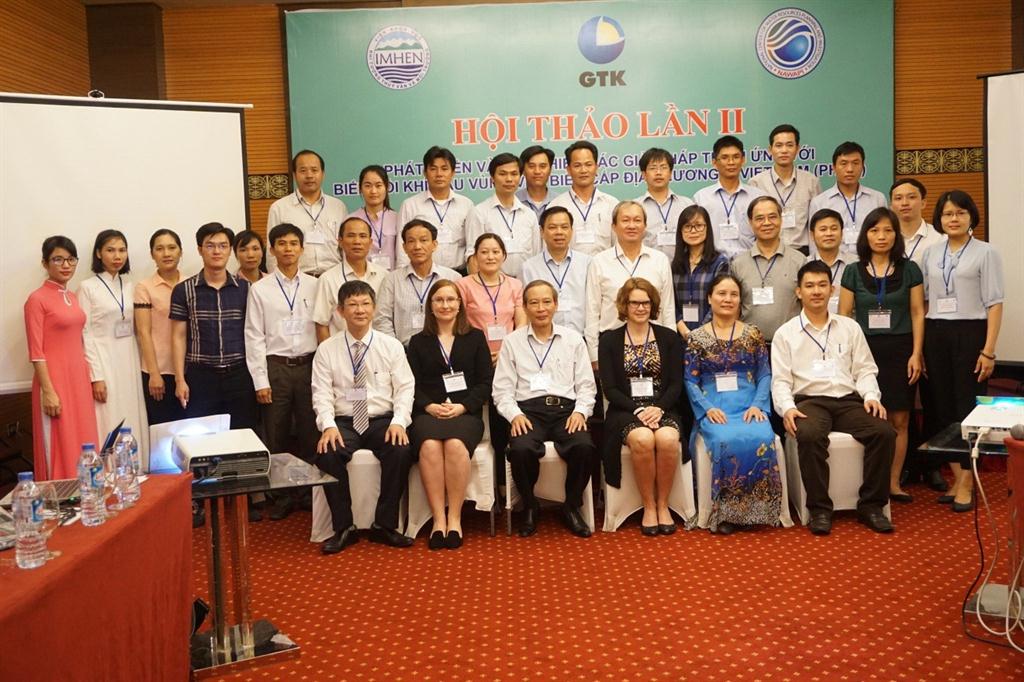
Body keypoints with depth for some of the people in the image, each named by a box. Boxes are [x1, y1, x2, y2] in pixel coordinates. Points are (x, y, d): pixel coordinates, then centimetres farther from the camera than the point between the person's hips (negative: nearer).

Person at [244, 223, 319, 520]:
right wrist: (260, 381, -5)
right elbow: (254, 337, 0)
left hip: (309, 364, 1)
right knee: (277, 437, 6)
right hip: (276, 367, 0)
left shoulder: (314, 286, 4)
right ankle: (282, 496, 19)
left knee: (310, 434, 6)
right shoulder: (260, 289, 2)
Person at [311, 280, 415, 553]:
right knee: (326, 454, -30)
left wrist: (399, 422, -16)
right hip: (343, 422, 0)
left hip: (383, 421, 0)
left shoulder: (391, 346, 4)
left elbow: (404, 388, 1)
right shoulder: (327, 349, 4)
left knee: (400, 451, -30)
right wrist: (328, 425, -18)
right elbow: (322, 394, -1)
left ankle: (384, 525, -13)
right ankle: (343, 528, -12)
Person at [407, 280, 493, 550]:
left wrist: (462, 406, -8)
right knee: (429, 446, -33)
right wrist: (430, 406, -10)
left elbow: (485, 382, 8)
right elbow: (412, 385, 10)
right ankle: (438, 519, -29)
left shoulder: (475, 338, 16)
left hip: (466, 413, -1)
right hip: (428, 413, 1)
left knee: (456, 445, -34)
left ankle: (455, 518, -26)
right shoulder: (418, 342, 19)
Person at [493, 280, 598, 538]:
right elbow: (502, 390, 8)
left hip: (566, 410, 1)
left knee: (584, 446, -30)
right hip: (528, 410, -1)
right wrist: (515, 414, -10)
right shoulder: (512, 342, 12)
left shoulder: (574, 340, 16)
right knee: (520, 449, -33)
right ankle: (530, 507, -4)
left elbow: (586, 386, 14)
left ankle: (572, 506, -4)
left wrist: (580, 411, -5)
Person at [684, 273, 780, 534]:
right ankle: (727, 512, -19)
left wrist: (758, 405, -9)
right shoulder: (696, 337, 8)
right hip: (713, 408, -1)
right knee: (726, 440, -34)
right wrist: (708, 408, -13)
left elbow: (764, 375, 8)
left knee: (761, 439, -31)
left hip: (749, 405, 2)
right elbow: (690, 381, 3)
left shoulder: (753, 334, 12)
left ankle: (754, 510, -16)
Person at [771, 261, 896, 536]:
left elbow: (865, 369, 15)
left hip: (849, 400, 3)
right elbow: (780, 380, 3)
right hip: (809, 401, -3)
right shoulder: (786, 333, 10)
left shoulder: (850, 327, 18)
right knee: (809, 436, -36)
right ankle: (819, 509, -23)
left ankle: (871, 505, -12)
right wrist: (787, 408, -15)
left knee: (885, 432, -25)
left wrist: (871, 396, -5)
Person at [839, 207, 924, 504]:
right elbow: (843, 316, 6)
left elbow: (917, 313, 5)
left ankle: (893, 482, 9)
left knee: (898, 420, 0)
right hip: (865, 351, 0)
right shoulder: (853, 272, 6)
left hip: (899, 351, 0)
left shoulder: (909, 270, 6)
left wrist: (916, 353, -3)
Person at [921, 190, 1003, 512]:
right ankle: (956, 477, 17)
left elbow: (994, 304, -5)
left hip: (970, 332, -4)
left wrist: (989, 350, -12)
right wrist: (919, 346, 5)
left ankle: (966, 484, 7)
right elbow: (924, 301, 12)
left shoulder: (985, 252, -1)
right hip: (936, 334, 4)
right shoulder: (931, 252, 11)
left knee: (968, 407, -2)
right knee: (942, 406, 6)